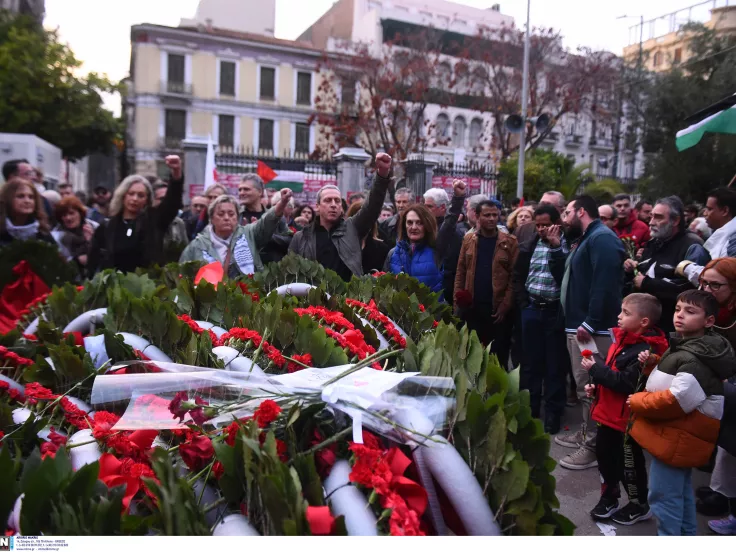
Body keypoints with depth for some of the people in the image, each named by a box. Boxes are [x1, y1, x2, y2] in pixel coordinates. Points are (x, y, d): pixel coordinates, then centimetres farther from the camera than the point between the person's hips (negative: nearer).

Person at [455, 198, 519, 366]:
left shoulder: (510, 242, -2)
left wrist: (505, 306, -12)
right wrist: (457, 302, 0)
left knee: (498, 356, 7)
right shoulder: (468, 239, 6)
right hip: (472, 307, 3)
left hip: (498, 308, -2)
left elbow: (514, 277, -5)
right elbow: (460, 272, 6)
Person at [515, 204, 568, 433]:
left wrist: (556, 247, -18)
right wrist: (523, 302, 5)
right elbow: (518, 275, 14)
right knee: (530, 362, 12)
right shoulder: (531, 244, 7)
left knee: (555, 365, 5)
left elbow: (565, 276, -18)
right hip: (532, 310, 4)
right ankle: (528, 410, 25)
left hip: (556, 311, -4)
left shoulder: (566, 245, -5)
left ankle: (552, 414, 18)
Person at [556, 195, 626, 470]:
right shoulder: (586, 240, 20)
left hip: (592, 330, -11)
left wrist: (589, 323, -25)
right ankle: (587, 433, 32)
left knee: (593, 388, -4)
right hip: (578, 326, 11)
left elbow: (605, 285, -26)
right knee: (585, 386, 19)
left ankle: (595, 447, 6)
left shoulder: (602, 238, -15)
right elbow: (566, 276, 24)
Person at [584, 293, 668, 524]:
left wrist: (595, 368, -26)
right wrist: (595, 385, 3)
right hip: (608, 412, 9)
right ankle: (608, 499, 36)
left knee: (629, 462, 10)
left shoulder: (645, 350, -23)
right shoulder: (623, 339, 5)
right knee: (604, 455, 19)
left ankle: (639, 505, 32)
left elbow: (627, 383, -30)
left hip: (627, 418, -9)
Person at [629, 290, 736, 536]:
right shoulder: (685, 347, 9)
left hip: (676, 438, -11)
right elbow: (670, 377, 24)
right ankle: (686, 534, 40)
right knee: (681, 491, 25)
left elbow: (676, 400, -32)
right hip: (682, 435, 11)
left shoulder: (697, 360, -24)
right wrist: (653, 363, 3)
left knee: (663, 495, -1)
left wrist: (637, 401, -18)